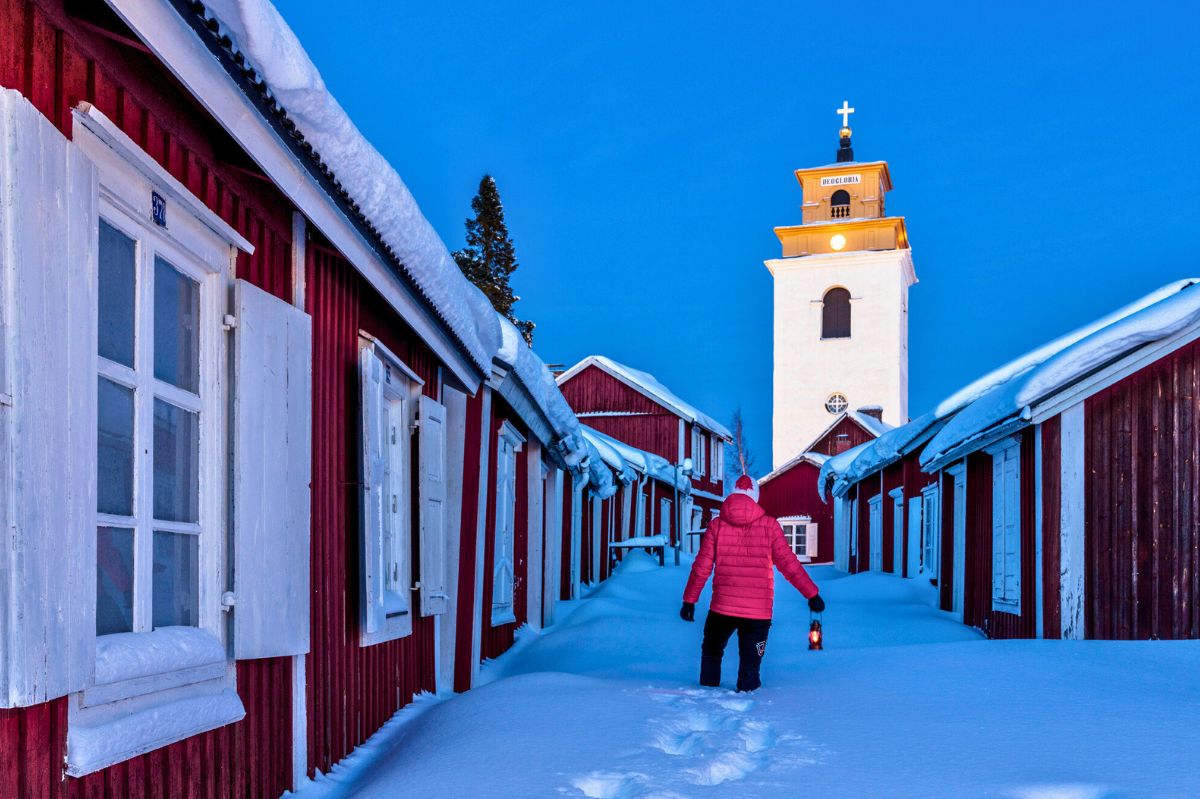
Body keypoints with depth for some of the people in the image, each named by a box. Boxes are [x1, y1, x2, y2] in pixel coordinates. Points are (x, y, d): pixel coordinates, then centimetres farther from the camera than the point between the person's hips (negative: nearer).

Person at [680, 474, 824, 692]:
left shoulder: (716, 525, -1)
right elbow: (789, 564, -3)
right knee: (750, 662, 12)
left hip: (722, 608, 1)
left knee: (711, 652, 23)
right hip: (759, 611, -1)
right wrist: (812, 594, 4)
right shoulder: (769, 526, -3)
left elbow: (701, 568, 0)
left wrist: (689, 600, 7)